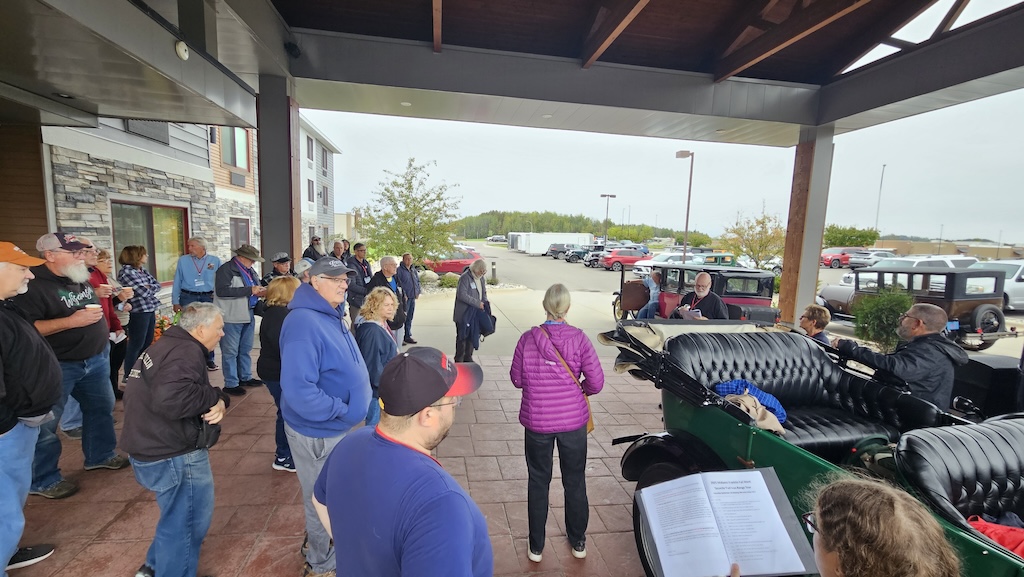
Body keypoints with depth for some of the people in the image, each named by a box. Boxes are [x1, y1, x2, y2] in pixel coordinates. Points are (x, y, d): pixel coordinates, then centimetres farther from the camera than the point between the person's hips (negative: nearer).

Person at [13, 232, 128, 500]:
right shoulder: (34, 284, -19)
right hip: (57, 366, -8)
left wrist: (103, 338, 16)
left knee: (101, 408, 18)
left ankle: (100, 455, 36)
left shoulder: (80, 277, 7)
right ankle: (42, 480, 19)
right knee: (45, 423, 5)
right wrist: (73, 321, -30)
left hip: (96, 359, 8)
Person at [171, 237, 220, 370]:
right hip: (188, 297, 0)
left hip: (208, 298, 0)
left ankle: (209, 360, 18)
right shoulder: (183, 260, 3)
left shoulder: (215, 261, 2)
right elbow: (177, 282, 6)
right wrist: (175, 301, 3)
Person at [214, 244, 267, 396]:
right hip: (231, 317, -8)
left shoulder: (249, 271, 13)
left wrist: (259, 291, 1)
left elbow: (256, 286, 26)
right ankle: (231, 384, 9)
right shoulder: (226, 269, -12)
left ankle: (245, 377, 30)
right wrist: (249, 290, -23)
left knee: (245, 349, 18)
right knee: (230, 352, 1)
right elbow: (222, 291, -24)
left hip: (248, 315, 9)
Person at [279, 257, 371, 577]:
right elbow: (299, 391, -34)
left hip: (335, 427, 9)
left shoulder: (330, 316, 5)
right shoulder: (303, 323, -27)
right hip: (318, 432, -9)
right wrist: (340, 410, -24)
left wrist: (352, 405, 7)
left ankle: (321, 544, 50)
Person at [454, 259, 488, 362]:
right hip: (463, 314, -7)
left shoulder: (481, 278, 11)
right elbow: (462, 295, -25)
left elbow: (483, 293, 23)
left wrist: (485, 303, 5)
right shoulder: (465, 278, -16)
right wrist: (477, 303, -23)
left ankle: (468, 358, 27)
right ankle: (459, 360, 13)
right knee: (462, 337, 2)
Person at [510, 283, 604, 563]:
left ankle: (536, 547, 32)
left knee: (538, 482, 18)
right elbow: (596, 382, -11)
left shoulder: (528, 338, -11)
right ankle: (578, 542, 39)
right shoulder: (579, 338, -13)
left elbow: (517, 379, -2)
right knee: (575, 481, 20)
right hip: (573, 420, 0)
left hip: (537, 421, 0)